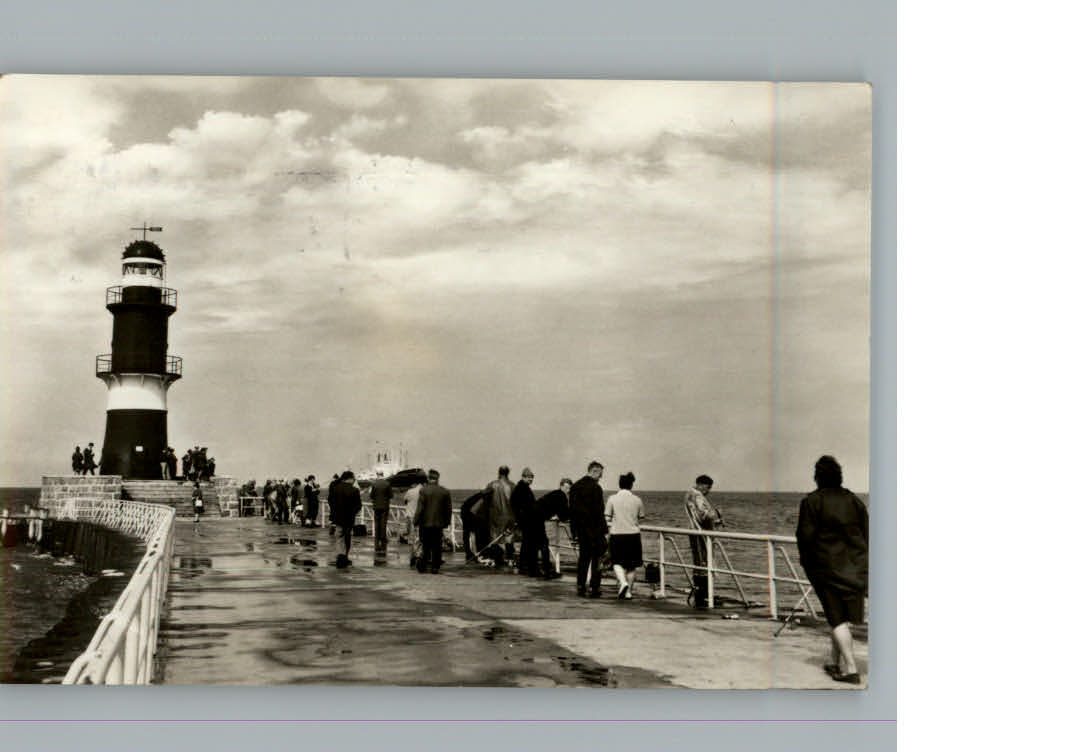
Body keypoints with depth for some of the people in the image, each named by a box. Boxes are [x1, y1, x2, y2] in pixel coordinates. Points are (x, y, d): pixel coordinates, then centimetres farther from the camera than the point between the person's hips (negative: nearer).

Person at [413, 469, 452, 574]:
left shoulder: (423, 491, -9)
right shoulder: (445, 492, 0)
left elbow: (420, 508, -11)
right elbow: (448, 509, 6)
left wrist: (416, 521, -2)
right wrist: (446, 522, 16)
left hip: (425, 523, -2)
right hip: (439, 523, 2)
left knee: (425, 545, 10)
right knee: (436, 546, 7)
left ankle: (422, 563, -5)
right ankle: (435, 567, 6)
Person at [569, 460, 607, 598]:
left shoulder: (575, 486, 8)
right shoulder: (595, 488, -15)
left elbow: (571, 509, 12)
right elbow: (599, 512, -16)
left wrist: (573, 529, 18)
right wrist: (604, 531, -12)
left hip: (580, 529, 7)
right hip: (594, 529, -7)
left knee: (583, 557, 15)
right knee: (597, 558, 2)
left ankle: (581, 587, 16)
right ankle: (593, 588, 1)